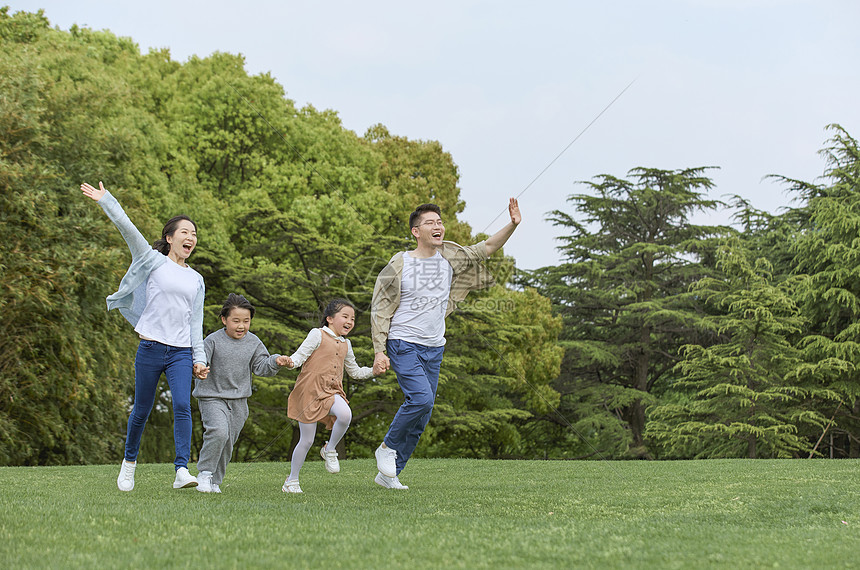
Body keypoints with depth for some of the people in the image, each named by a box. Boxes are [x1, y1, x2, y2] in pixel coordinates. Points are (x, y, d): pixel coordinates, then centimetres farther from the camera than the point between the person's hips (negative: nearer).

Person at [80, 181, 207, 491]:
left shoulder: (196, 279, 17)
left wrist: (199, 357, 9)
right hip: (151, 349, -2)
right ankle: (130, 460, 30)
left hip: (181, 353, 2)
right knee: (141, 410, 6)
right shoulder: (154, 262, 5)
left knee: (182, 406, -17)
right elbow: (127, 228, -2)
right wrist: (105, 200, -6)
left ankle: (182, 470, -23)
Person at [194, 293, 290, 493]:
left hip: (238, 401, 5)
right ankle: (204, 473, -10)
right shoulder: (213, 341, -10)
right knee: (218, 432, -26)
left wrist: (275, 362, -12)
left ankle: (214, 481, 23)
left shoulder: (253, 342, 3)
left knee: (228, 443, 8)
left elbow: (260, 366, 7)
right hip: (212, 396, -4)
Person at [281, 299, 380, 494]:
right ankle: (292, 481, 15)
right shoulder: (318, 335, -2)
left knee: (345, 415, -30)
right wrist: (290, 362, -31)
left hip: (331, 391, 5)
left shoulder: (345, 345, 17)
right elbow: (301, 354, -9)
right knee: (307, 440, -3)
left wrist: (373, 370, 13)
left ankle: (329, 450, -3)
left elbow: (355, 372, 28)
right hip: (310, 390, -4)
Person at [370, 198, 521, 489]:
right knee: (421, 397, -25)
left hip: (434, 348, 6)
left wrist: (512, 225, -9)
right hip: (403, 344, -5)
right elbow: (380, 309, -3)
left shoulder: (450, 258, 6)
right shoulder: (400, 264, -6)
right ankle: (387, 447, -1)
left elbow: (486, 248, 9)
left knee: (422, 415, 6)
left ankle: (388, 473, 17)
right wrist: (379, 352, -10)